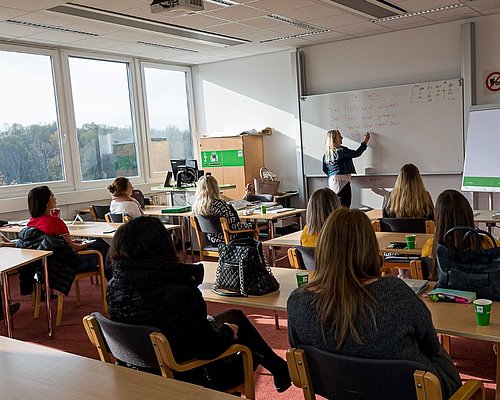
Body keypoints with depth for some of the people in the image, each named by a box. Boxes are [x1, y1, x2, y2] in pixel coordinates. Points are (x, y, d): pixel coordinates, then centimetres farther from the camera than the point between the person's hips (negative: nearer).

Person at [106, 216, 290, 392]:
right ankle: (279, 369, 44)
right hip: (184, 376, -6)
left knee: (233, 316, 22)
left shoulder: (114, 286, -14)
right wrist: (227, 331, -4)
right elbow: (209, 347, -25)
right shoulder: (177, 295, -36)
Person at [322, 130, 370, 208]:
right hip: (342, 181, -8)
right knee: (344, 207, -8)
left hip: (331, 182, 8)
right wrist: (366, 141, 7)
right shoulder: (341, 150, -10)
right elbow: (356, 153, -2)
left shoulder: (326, 154, 11)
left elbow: (325, 169, 17)